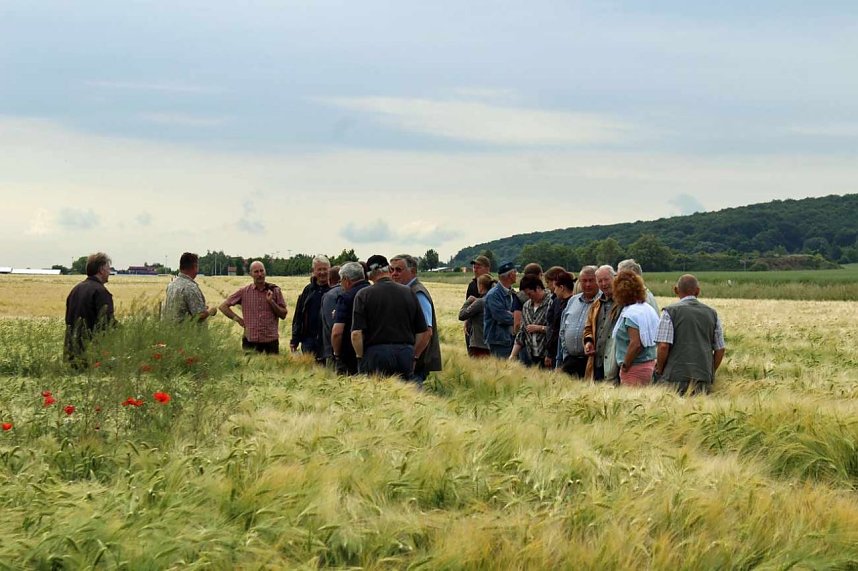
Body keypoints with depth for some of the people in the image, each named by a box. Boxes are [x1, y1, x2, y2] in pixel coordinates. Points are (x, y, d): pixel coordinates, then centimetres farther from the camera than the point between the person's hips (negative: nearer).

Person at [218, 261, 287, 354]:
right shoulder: (244, 292, 5)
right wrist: (238, 319, 1)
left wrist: (271, 302, -10)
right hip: (250, 339, 0)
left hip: (270, 339, 0)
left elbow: (283, 315, 4)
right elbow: (223, 306, 9)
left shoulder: (275, 291, 6)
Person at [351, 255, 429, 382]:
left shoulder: (363, 295, -2)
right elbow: (424, 333, 8)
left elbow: (356, 333, -10)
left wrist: (360, 357, 3)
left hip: (375, 354, -3)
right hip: (405, 354, 3)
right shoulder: (409, 293, 7)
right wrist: (414, 357, 18)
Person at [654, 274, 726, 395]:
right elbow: (720, 349, 12)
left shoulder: (670, 311, -3)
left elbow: (664, 346, -11)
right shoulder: (712, 313, 11)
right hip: (704, 379, 4)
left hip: (676, 377, -4)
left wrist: (659, 371, 3)